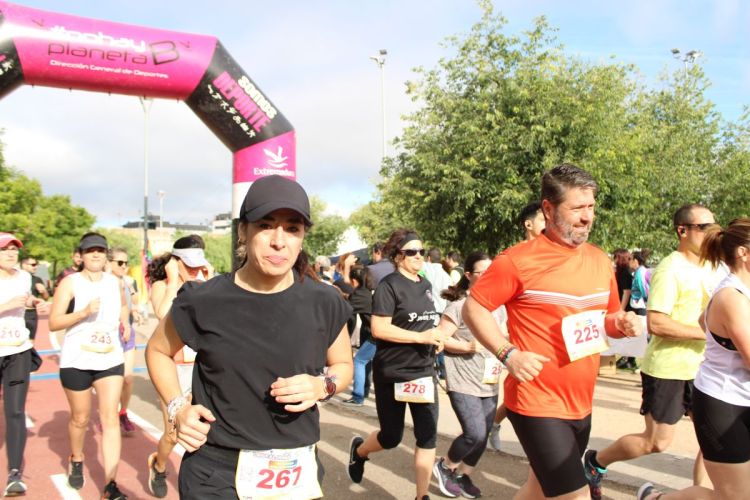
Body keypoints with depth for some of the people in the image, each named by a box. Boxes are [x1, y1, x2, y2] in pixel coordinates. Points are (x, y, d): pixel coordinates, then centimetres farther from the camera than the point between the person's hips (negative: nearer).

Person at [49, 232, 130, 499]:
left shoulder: (115, 282, 6)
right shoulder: (70, 283, -8)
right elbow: (54, 322, -13)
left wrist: (125, 322, 9)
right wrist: (84, 312, -27)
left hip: (111, 360, 2)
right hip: (77, 361, -2)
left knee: (110, 419, -6)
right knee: (80, 418, 13)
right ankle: (76, 460, 44)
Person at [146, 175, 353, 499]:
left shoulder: (324, 304, -6)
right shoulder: (204, 302, -10)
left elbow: (343, 365, 10)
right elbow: (157, 350, 8)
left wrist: (322, 386, -11)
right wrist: (177, 408, -6)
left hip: (296, 473, 2)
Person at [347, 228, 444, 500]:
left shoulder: (426, 285, 9)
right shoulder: (389, 285, -12)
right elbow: (379, 329, -20)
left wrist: (436, 337, 4)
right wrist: (421, 337, -23)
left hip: (423, 371, 6)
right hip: (392, 373, -5)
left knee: (428, 435, 0)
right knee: (392, 437, 7)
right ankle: (358, 450, 40)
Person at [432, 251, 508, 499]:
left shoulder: (498, 306, 9)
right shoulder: (458, 305, -12)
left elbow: (504, 337, 18)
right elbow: (441, 339, -13)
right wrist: (467, 346, -23)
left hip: (489, 383, 7)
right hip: (463, 382, -7)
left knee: (483, 435, 9)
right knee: (475, 433, -14)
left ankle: (463, 476, 31)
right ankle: (444, 466, 13)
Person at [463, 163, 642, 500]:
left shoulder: (601, 261, 7)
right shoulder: (519, 259, -13)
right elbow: (473, 308, -9)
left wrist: (621, 323, -3)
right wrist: (508, 354, -20)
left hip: (581, 403, 7)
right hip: (537, 403, -7)